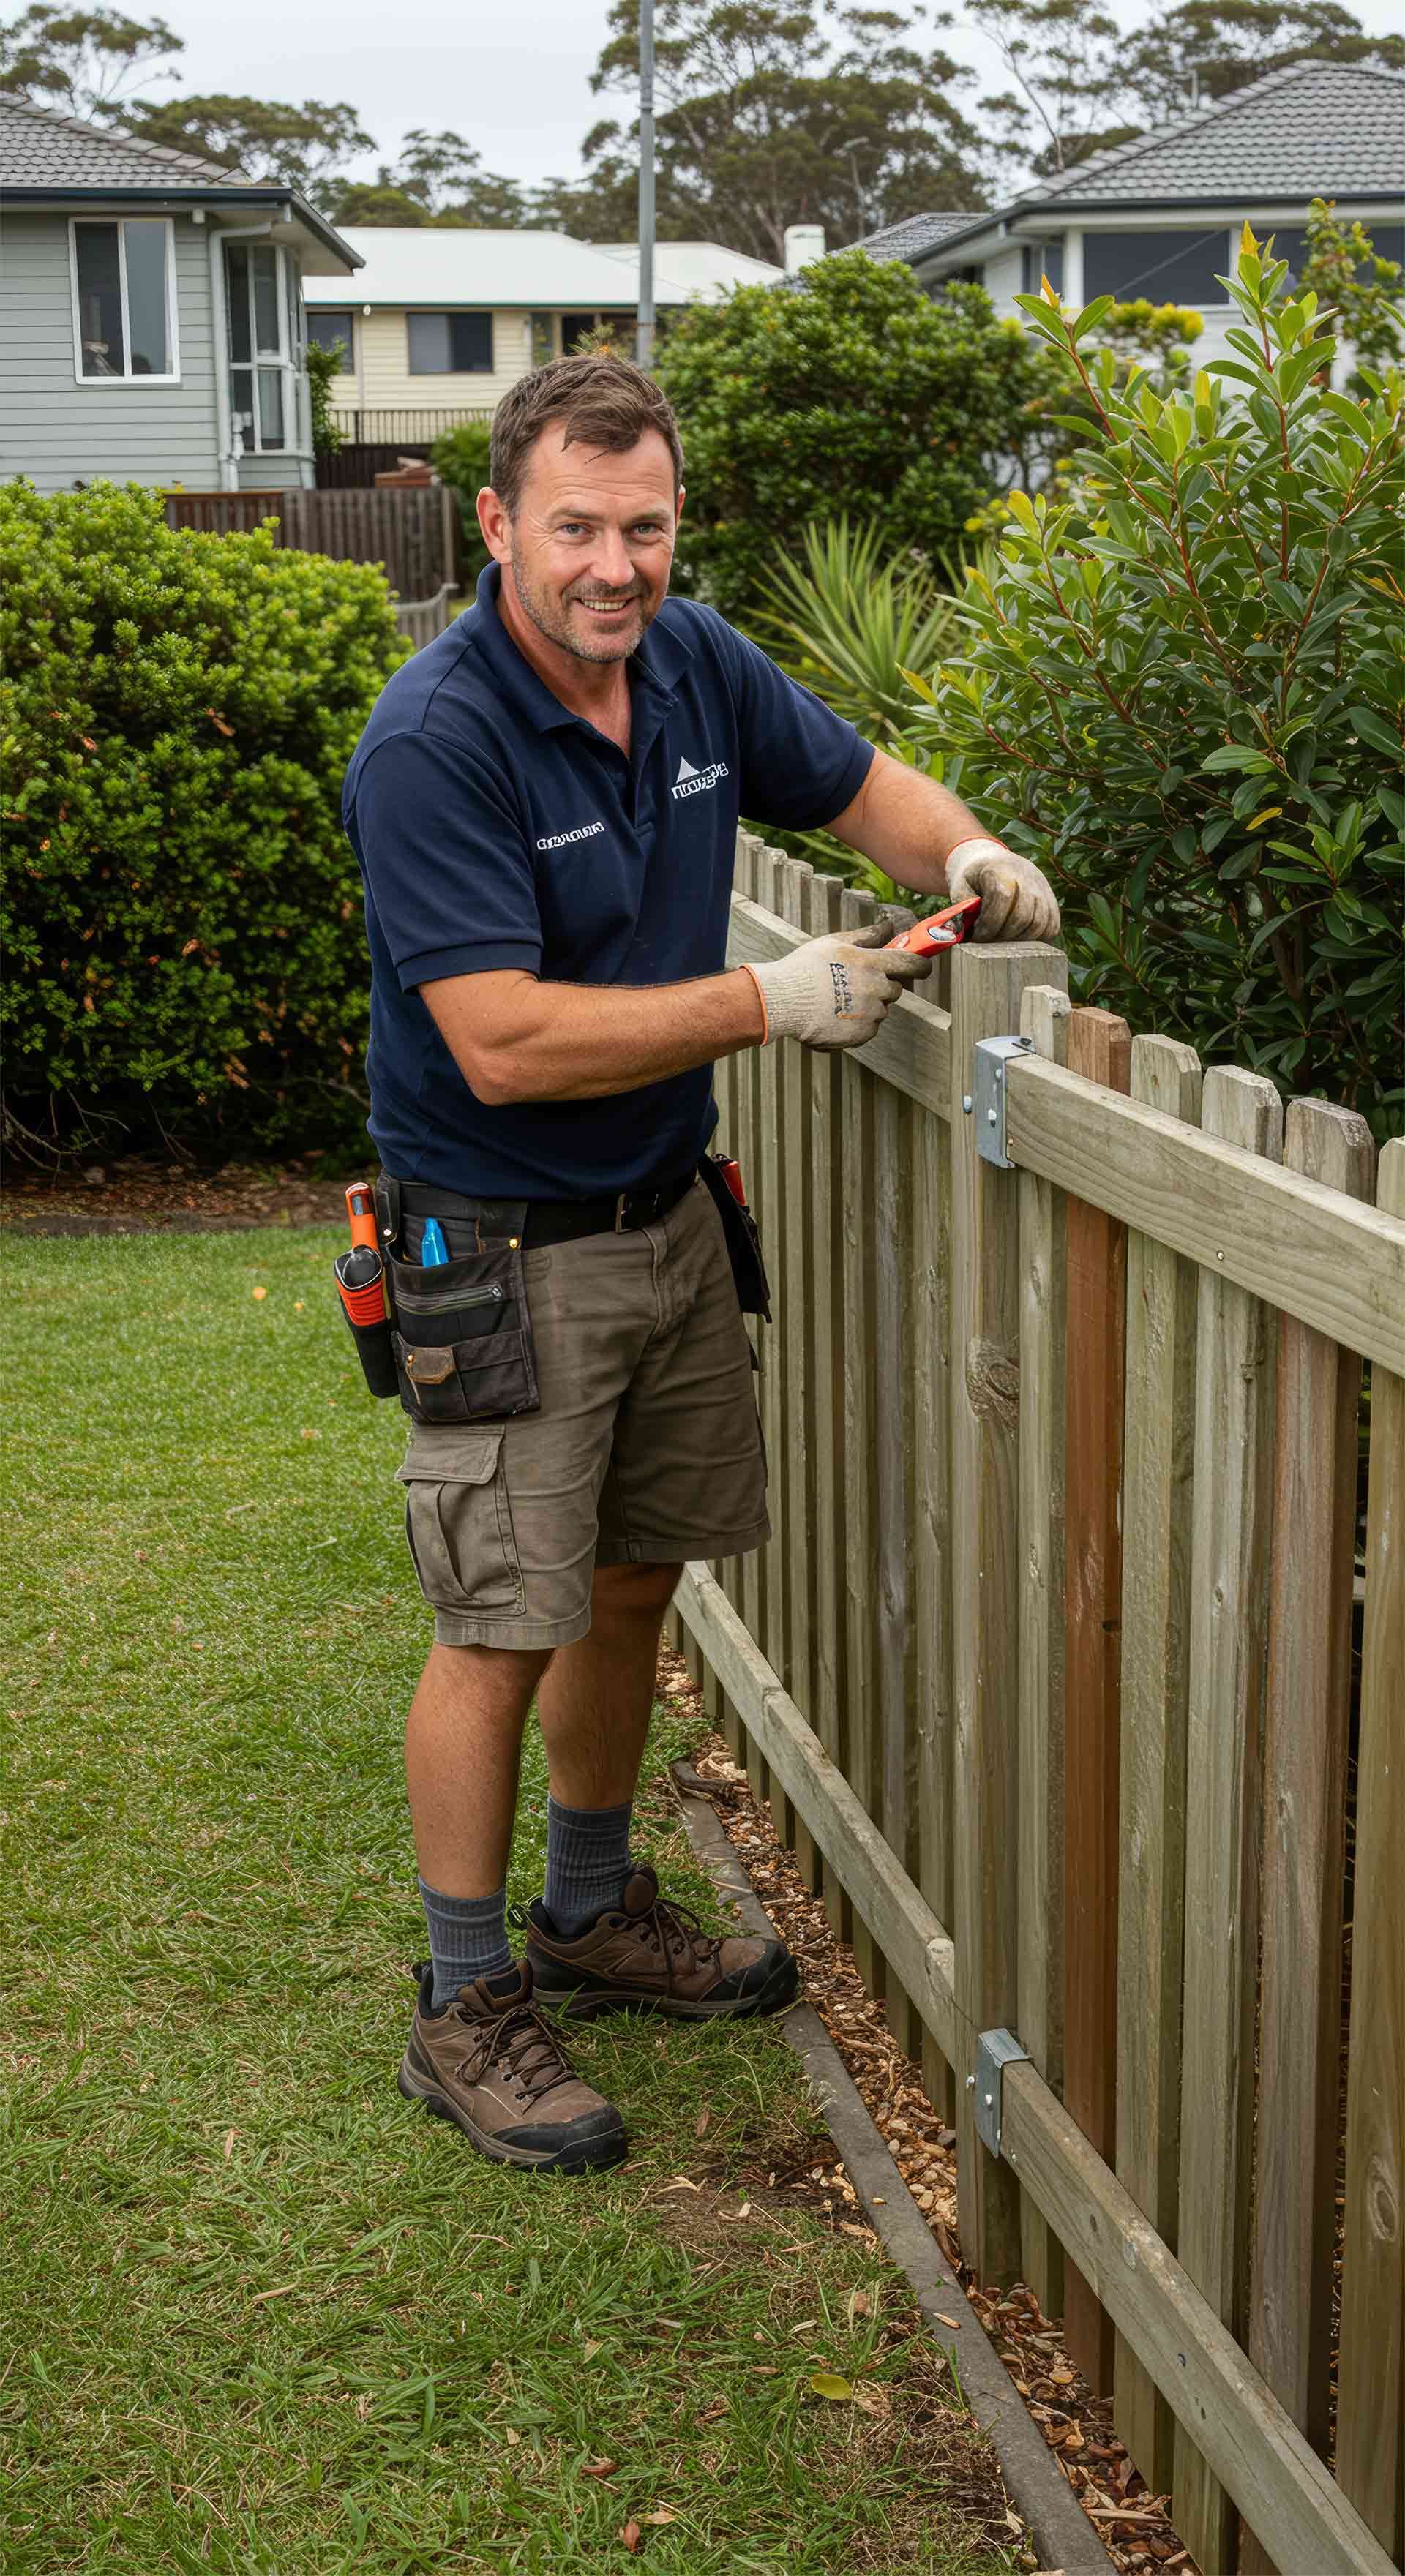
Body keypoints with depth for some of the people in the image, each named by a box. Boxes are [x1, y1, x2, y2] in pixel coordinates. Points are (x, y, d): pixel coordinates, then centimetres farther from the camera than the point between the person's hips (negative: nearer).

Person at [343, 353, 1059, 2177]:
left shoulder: (695, 664, -1)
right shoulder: (435, 747, -22)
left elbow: (854, 782, 16)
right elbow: (504, 1046, -28)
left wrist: (967, 854, -6)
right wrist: (766, 1003, -26)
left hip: (667, 1212, 7)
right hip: (505, 1251, -7)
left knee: (634, 1579, 17)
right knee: (505, 1624, -2)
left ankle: (592, 1914, 37)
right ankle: (467, 2008, 15)